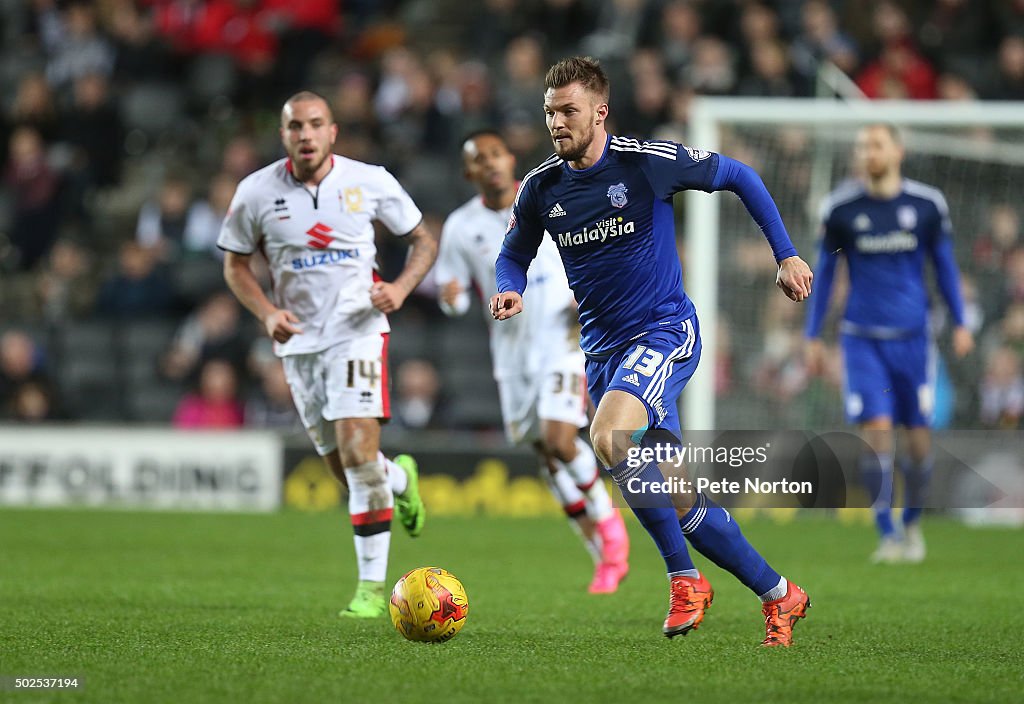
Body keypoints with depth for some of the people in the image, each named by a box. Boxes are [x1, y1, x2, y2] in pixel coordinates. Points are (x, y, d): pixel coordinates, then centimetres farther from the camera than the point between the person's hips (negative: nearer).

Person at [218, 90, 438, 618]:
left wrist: (401, 287, -12)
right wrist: (266, 312, -8)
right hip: (299, 339, 3)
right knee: (346, 469, 8)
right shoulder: (256, 192, -3)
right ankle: (400, 479, 45)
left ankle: (372, 585, -13)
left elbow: (423, 241, 6)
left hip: (358, 329, -3)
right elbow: (235, 263, 9)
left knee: (358, 450, -18)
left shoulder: (369, 181, -5)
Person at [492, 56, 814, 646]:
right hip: (602, 348, 6)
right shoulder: (541, 189, 1)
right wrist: (512, 290, -7)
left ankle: (685, 578, -18)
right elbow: (514, 255, 17)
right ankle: (779, 596, 20)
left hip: (665, 332, -6)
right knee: (676, 499, 4)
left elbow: (738, 177, 2)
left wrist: (786, 255, 0)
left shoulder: (650, 163, -12)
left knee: (608, 438, -31)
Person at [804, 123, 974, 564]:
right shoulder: (840, 209, -1)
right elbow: (825, 271, 8)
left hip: (912, 337, 1)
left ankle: (912, 523, 27)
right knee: (876, 430, -13)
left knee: (918, 437, 4)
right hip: (862, 339, -1)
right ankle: (886, 535, -8)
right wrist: (813, 337, 8)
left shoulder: (927, 204, 0)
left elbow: (944, 264, 11)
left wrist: (960, 323, 7)